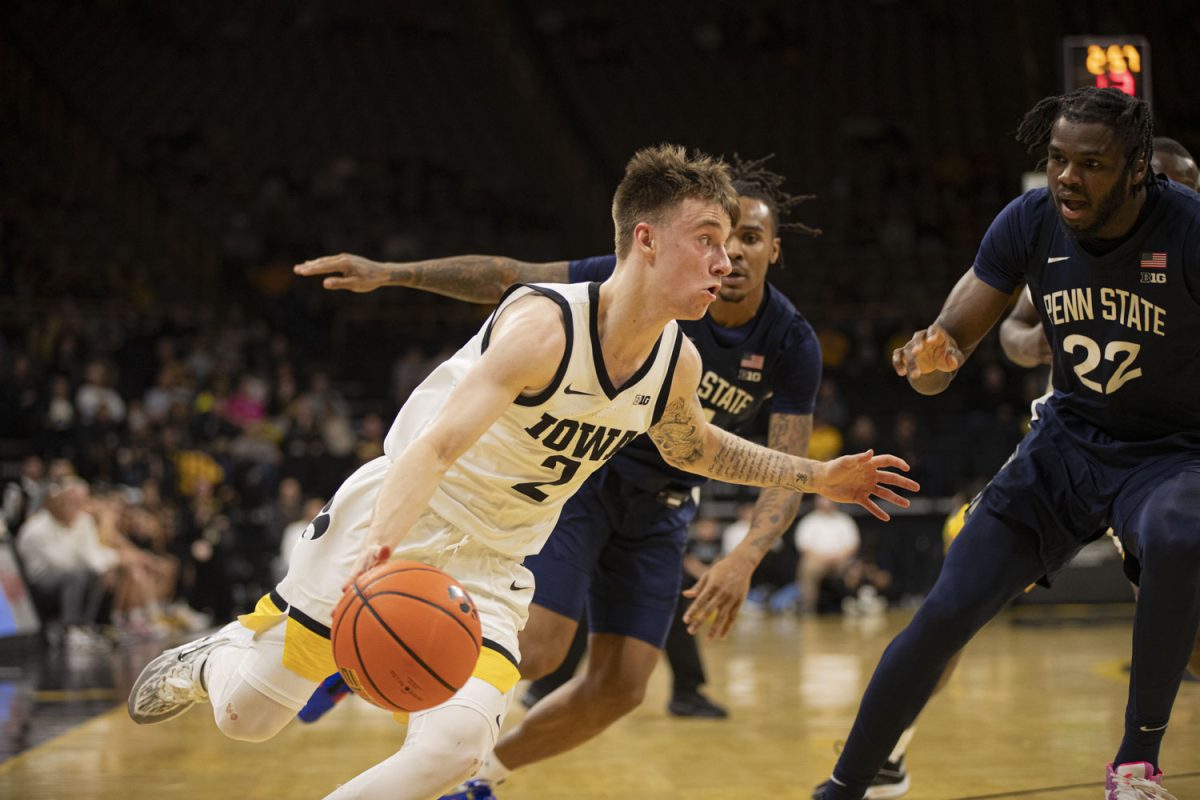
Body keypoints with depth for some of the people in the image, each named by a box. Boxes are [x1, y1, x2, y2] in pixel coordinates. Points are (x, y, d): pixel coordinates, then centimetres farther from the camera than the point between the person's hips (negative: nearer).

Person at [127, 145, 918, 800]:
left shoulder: (678, 364, -5)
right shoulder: (545, 324, -27)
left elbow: (692, 446, 20)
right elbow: (438, 444, -39)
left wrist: (819, 476, 14)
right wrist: (378, 550, -56)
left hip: (493, 565, 5)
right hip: (390, 524, -5)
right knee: (250, 713, 0)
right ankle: (210, 660, 37)